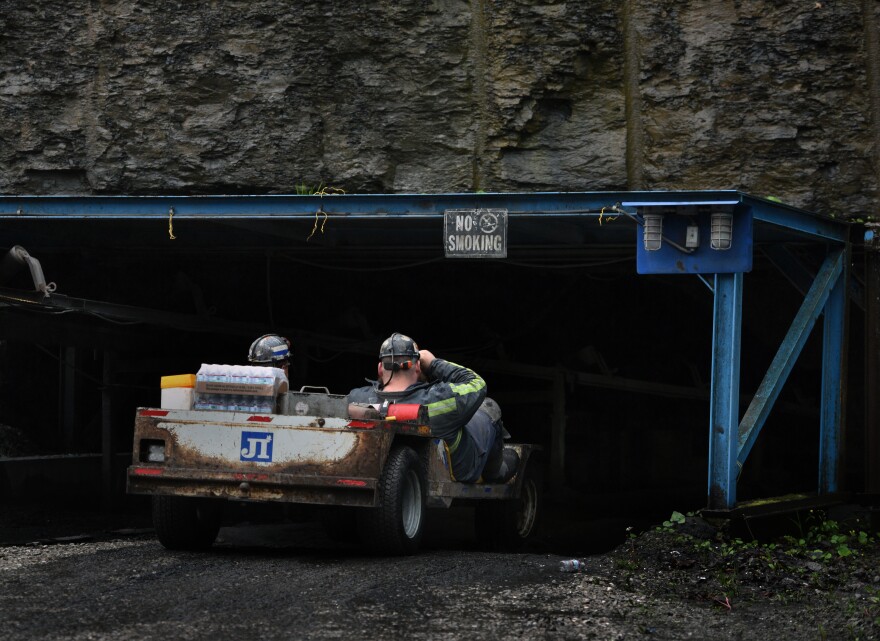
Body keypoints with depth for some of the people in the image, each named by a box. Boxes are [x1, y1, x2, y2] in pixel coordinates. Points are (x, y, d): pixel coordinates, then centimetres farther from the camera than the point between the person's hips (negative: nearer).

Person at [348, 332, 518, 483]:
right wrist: (433, 363, -15)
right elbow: (476, 384, -21)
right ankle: (495, 472, 44)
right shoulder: (434, 401, -39)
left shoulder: (358, 399, -28)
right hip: (459, 471, -5)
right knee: (489, 408, 21)